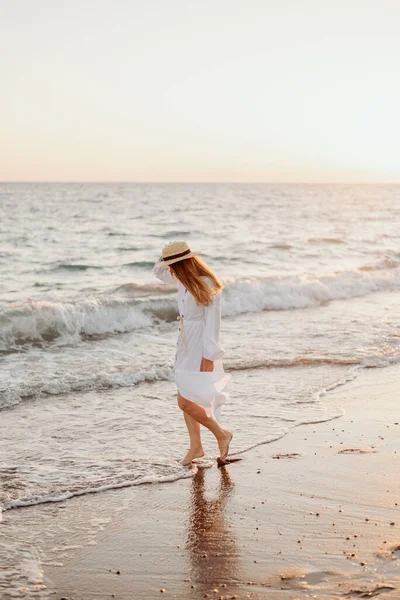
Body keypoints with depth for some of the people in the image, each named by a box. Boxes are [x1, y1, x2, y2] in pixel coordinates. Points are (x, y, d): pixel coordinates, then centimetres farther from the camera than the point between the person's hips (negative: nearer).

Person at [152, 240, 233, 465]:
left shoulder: (207, 286, -20)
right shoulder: (184, 281, 6)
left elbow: (212, 323, -20)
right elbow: (158, 271, 22)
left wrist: (209, 356, -21)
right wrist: (168, 256, 2)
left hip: (200, 350, -9)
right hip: (186, 346, 9)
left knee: (185, 402, -8)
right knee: (186, 398, 13)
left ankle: (222, 434, 11)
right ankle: (196, 447, 25)